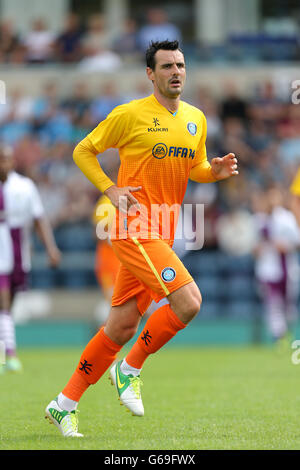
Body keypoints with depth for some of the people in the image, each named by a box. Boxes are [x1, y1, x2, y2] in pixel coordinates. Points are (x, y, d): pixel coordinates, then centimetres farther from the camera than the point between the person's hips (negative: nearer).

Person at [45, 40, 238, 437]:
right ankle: (130, 369, -1)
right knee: (188, 302, -21)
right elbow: (83, 151, 3)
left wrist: (217, 170, 2)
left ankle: (65, 404, 17)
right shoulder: (130, 114, -6)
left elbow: (195, 169, 25)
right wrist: (110, 189, -10)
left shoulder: (196, 118, 13)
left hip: (164, 232, 7)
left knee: (122, 326, 7)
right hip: (135, 226, -7)